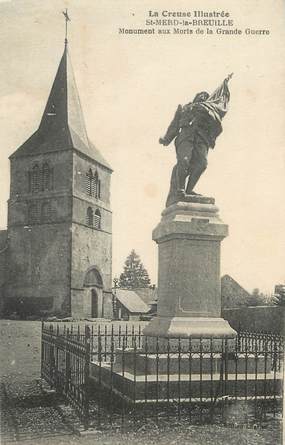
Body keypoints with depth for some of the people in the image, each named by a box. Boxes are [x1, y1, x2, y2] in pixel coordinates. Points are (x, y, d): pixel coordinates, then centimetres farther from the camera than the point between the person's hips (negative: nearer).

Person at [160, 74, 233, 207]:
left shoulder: (210, 107, 38)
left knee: (201, 163, -25)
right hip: (187, 133, -2)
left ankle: (189, 190, -23)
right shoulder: (186, 108, 32)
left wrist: (226, 82, 68)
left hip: (202, 138, 2)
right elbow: (175, 124, 22)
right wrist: (166, 138, 9)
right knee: (184, 161, -26)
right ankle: (178, 190, -29)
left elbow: (220, 96, 54)